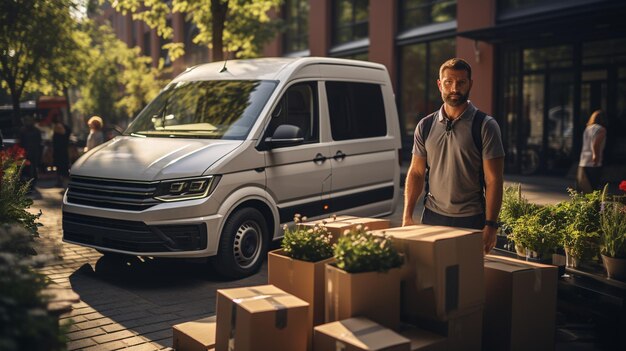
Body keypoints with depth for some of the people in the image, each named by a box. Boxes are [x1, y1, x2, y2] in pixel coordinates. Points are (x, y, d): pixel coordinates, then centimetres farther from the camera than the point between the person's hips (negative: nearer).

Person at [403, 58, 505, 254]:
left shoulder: (485, 126, -5)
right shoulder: (425, 126, 6)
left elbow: (493, 180, -7)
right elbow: (416, 173, 8)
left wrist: (490, 225, -13)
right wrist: (407, 216, 0)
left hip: (471, 220, -3)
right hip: (432, 217, 3)